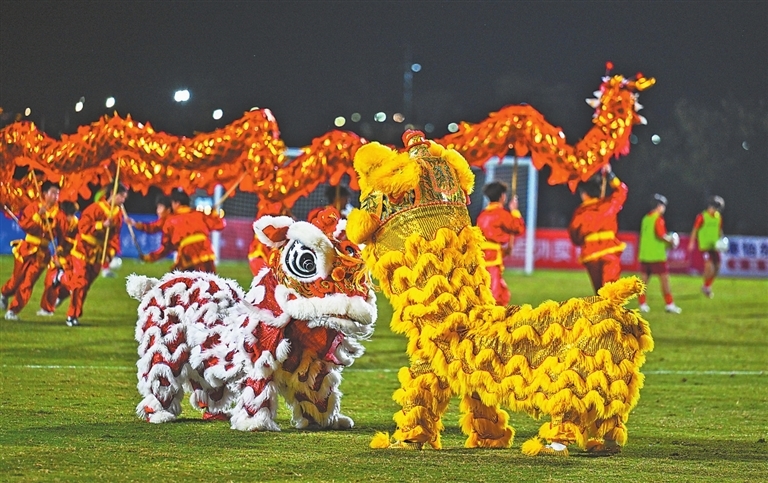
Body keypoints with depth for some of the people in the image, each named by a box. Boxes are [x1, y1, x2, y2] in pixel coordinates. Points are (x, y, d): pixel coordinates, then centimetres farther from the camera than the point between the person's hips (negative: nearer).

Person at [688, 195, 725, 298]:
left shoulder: (718, 217, 8)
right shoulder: (702, 217, -10)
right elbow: (695, 230, -8)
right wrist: (691, 243, -11)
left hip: (715, 246, 7)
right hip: (704, 246, -7)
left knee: (717, 267, 7)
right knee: (709, 266, -17)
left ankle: (708, 286, 26)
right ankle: (705, 287, 2)